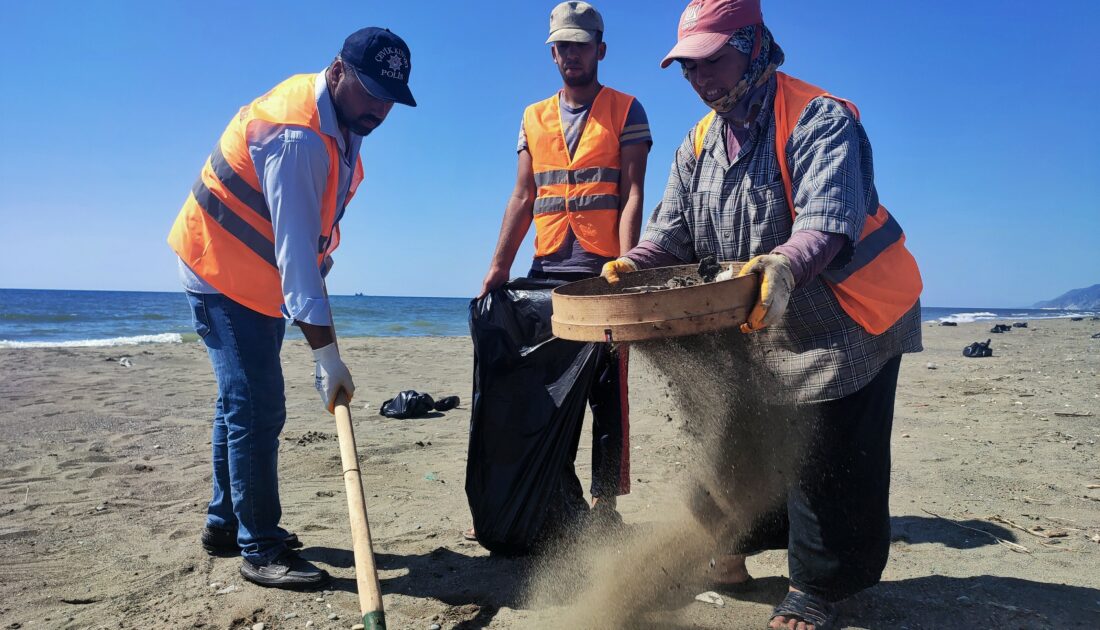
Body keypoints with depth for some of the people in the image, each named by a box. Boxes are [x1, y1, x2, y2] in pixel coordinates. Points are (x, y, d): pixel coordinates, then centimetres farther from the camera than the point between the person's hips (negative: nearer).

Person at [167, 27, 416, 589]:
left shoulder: (339, 121, 1)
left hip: (260, 279, 10)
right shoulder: (297, 136, -29)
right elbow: (296, 252, -34)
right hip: (223, 273, -10)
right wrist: (327, 356, -36)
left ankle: (226, 523, 29)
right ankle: (261, 550, -1)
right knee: (257, 408, -11)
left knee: (242, 401, 15)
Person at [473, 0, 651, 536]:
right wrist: (499, 267, 4)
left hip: (604, 270, -4)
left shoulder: (625, 111, 5)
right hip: (546, 270, 4)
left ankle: (605, 502, 10)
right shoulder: (533, 119, 17)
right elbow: (522, 199, 13)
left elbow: (632, 195, -4)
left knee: (606, 391, 1)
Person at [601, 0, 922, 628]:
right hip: (758, 325, 7)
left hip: (847, 321, -7)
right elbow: (673, 230, 0)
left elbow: (828, 220, -35)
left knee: (829, 463, -1)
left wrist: (784, 265, -54)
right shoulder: (700, 143, 3)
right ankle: (736, 548, 38)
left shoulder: (820, 120, -20)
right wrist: (631, 265, -20)